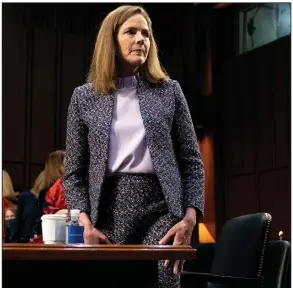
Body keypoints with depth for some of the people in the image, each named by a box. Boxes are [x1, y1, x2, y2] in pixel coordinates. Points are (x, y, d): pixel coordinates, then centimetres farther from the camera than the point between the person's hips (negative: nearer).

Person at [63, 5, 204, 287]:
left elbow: (192, 161, 7)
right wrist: (85, 223, -6)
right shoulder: (84, 97, 9)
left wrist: (190, 217, -6)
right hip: (108, 210, 1)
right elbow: (74, 172, 8)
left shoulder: (168, 91, 9)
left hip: (160, 208, -1)